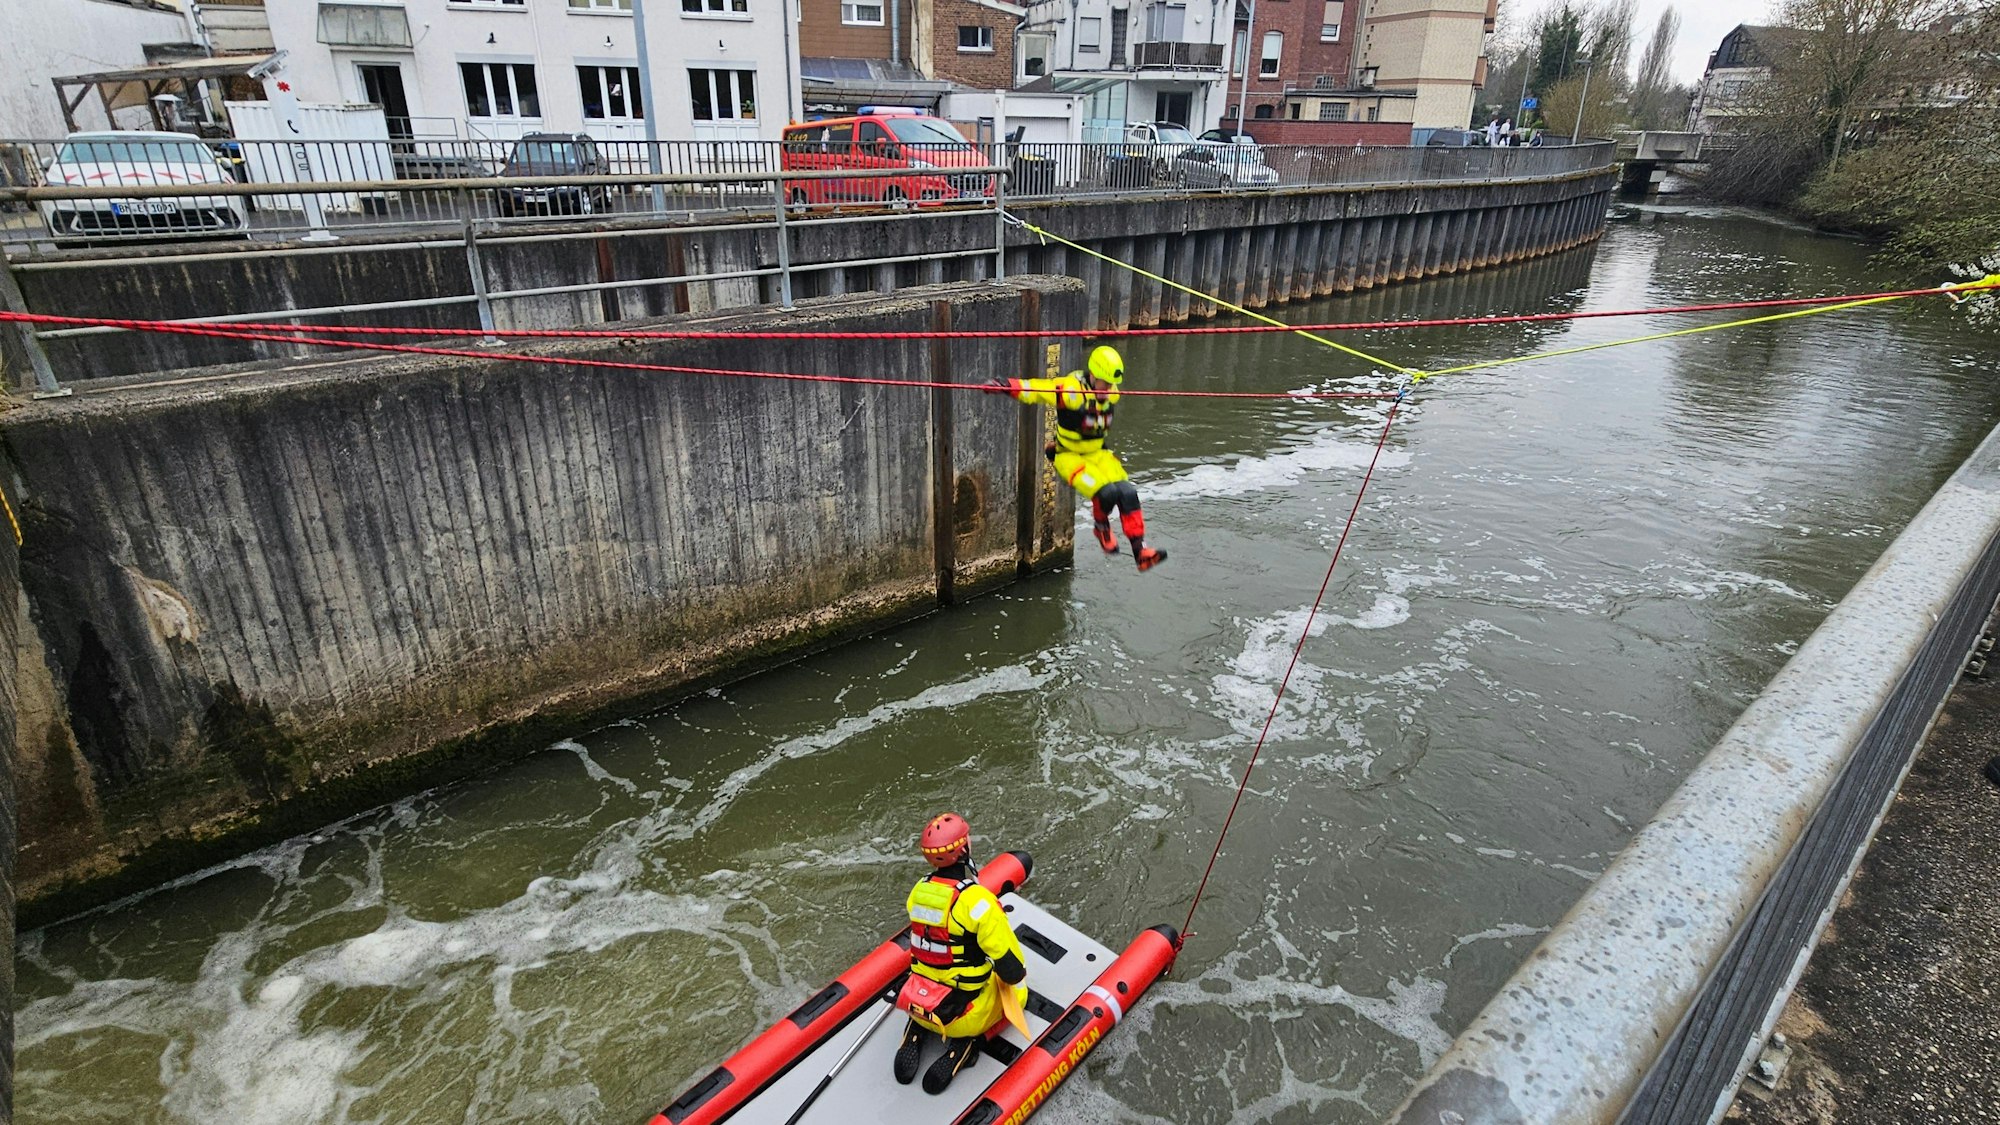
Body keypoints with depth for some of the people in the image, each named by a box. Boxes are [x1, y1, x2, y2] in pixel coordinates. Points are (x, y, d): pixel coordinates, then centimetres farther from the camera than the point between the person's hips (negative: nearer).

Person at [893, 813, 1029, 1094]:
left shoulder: (918, 890, -6)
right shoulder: (978, 900, -26)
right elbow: (1011, 969, -21)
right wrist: (1016, 977, 3)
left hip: (917, 1003, 5)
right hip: (963, 1012, -5)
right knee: (1017, 991, 23)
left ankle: (917, 1032, 14)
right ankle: (965, 1042, 2)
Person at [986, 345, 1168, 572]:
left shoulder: (1111, 393, -2)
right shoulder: (1072, 390, -24)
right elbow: (1034, 389, -33)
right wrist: (1006, 385, -50)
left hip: (1098, 453, 6)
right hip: (1068, 456, -6)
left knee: (1127, 493, -12)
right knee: (1107, 492, -26)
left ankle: (1140, 552, -6)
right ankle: (1101, 527, 7)